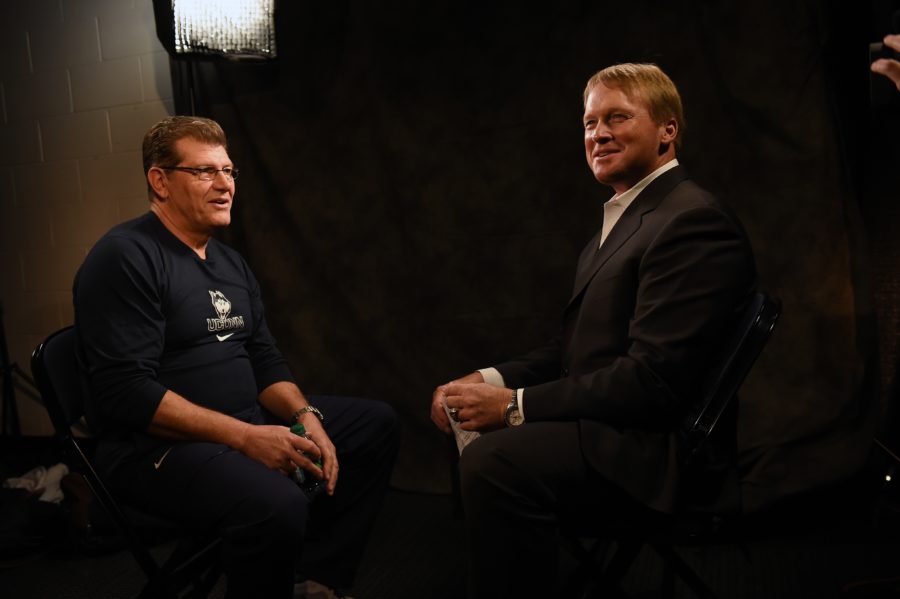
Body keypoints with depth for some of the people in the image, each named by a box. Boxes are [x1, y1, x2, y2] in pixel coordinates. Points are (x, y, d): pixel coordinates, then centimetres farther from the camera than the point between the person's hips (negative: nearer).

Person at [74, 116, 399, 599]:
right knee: (278, 504, -36)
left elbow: (263, 359, 13)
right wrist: (245, 437, -25)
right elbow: (126, 390, -21)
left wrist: (306, 416, -8)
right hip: (157, 443, -9)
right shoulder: (125, 257, -13)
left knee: (376, 422, 7)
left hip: (247, 425, 9)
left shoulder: (230, 261, 13)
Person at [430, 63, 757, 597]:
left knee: (494, 460, -28)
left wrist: (514, 404, -19)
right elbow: (577, 346, 14)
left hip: (655, 447, -10)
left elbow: (655, 378, -23)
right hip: (611, 420, 10)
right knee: (471, 425, 16)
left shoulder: (694, 221, -16)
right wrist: (490, 381, -2)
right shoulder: (626, 217, 16)